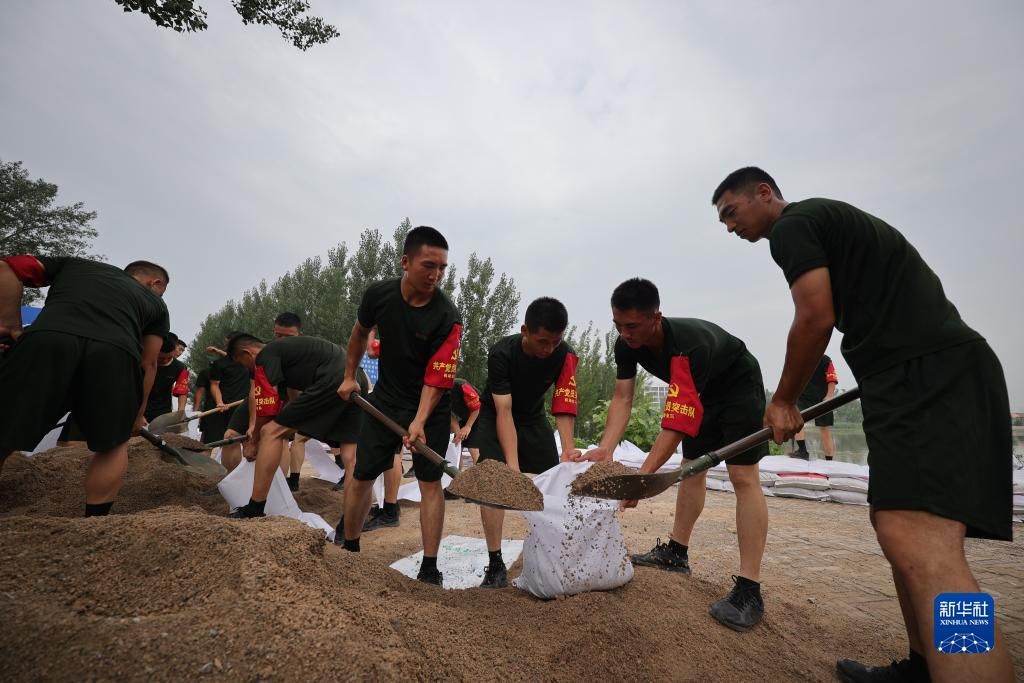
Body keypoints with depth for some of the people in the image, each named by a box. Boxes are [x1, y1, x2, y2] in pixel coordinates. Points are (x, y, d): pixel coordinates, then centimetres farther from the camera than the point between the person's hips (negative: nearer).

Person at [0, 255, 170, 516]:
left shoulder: (75, 263, 38)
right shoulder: (155, 303, 33)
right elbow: (148, 363, 28)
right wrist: (137, 413, 35)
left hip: (47, 341, 0)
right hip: (116, 354, 0)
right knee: (113, 445, 20)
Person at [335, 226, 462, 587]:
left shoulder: (448, 317, -24)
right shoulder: (378, 294, -12)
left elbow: (436, 379, -26)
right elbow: (360, 332, 10)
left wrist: (419, 422, -38)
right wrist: (350, 376, 15)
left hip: (429, 408, -3)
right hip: (385, 398, 3)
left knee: (430, 482, -5)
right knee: (362, 475, 10)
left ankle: (429, 567, 8)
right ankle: (348, 547, 34)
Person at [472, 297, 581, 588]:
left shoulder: (566, 356, -24)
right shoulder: (501, 353, -33)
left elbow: (564, 408, -25)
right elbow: (504, 411, -33)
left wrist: (568, 449, -42)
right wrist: (512, 464, -40)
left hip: (533, 418, 4)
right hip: (494, 417, -3)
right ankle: (496, 565, -6)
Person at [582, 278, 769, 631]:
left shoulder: (689, 345, -43)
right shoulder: (627, 344, -22)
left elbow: (676, 424, -46)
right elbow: (622, 398, -22)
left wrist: (642, 476, -51)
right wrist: (605, 449, -36)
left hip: (738, 386, -7)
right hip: (700, 391, 7)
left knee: (743, 476, -15)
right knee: (692, 467, 12)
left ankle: (749, 589, -14)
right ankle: (677, 553, 23)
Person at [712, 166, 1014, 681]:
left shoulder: (791, 226, -3)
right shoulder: (827, 218, 27)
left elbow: (816, 319, -12)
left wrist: (783, 402, 0)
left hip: (924, 373, -11)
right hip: (935, 370, 11)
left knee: (919, 547, -21)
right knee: (904, 532, 14)